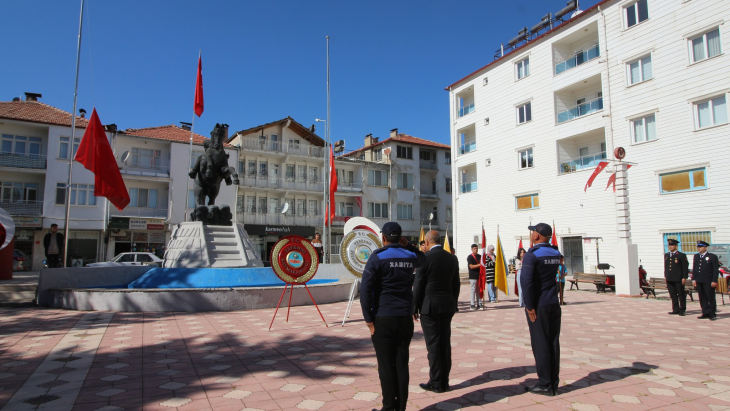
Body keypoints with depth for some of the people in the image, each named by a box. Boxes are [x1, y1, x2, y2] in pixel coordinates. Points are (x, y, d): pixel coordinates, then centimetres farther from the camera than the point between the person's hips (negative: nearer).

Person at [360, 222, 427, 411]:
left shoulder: (377, 257, -9)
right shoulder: (410, 257, 5)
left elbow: (365, 289, -15)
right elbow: (422, 258, 32)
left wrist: (368, 318, -8)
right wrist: (407, 245, 15)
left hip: (383, 319, -4)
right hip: (405, 318, 4)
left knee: (386, 364, 4)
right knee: (402, 363, 10)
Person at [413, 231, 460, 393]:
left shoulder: (425, 258, -12)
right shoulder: (452, 258, 6)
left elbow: (418, 285, -10)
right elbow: (456, 284, 11)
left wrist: (414, 308, -2)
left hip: (429, 306, -6)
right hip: (447, 306, 6)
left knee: (433, 345, 1)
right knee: (445, 343, 12)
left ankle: (436, 383, 9)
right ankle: (444, 381, 20)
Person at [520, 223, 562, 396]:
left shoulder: (532, 255, -15)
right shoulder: (556, 254, 6)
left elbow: (526, 281, -23)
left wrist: (530, 306, -17)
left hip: (539, 306, -7)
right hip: (554, 304, 7)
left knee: (540, 344, 1)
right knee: (553, 343, 10)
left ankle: (545, 385, 7)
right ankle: (554, 384, 18)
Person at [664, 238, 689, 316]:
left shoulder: (682, 255, -3)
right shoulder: (666, 255, 15)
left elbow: (685, 267, -6)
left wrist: (684, 277, -11)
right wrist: (665, 276, 15)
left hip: (678, 279, -5)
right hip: (669, 279, 5)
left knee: (681, 295, 2)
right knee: (673, 295, 8)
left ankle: (682, 310, 11)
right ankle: (675, 310, 14)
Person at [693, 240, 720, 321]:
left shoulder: (712, 256, -3)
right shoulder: (696, 256, 15)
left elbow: (716, 270, -6)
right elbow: (694, 268, 15)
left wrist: (714, 281, -12)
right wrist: (694, 279, 9)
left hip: (708, 281, -5)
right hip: (698, 281, 5)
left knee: (711, 298, 1)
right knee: (702, 298, 7)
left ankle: (712, 314, 8)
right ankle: (705, 313, 14)